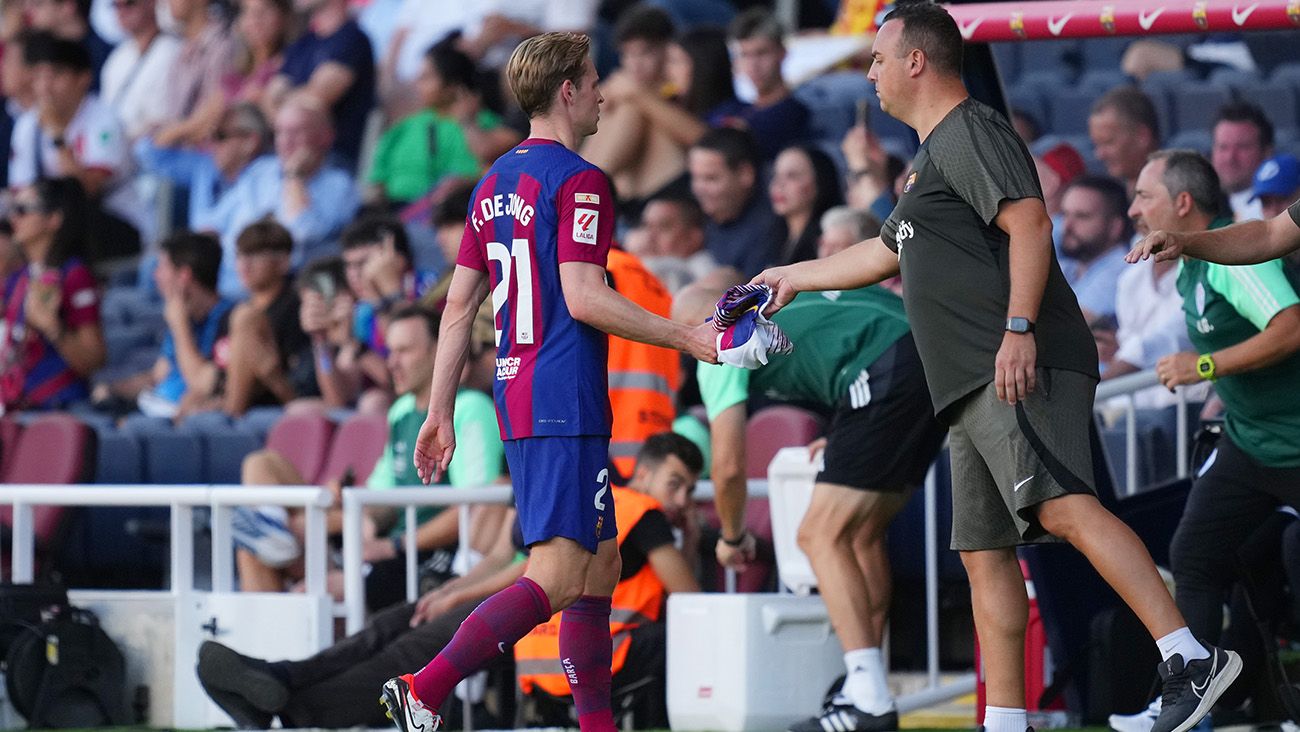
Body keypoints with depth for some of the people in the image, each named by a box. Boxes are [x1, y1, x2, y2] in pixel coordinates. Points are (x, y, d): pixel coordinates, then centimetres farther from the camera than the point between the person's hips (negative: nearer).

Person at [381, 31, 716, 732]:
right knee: (556, 576, -14)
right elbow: (584, 298, -19)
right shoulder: (578, 182, -9)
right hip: (564, 402, -10)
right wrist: (689, 338, -15)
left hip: (516, 394, 10)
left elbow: (458, 306, 17)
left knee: (599, 563, 15)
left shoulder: (495, 182, 17)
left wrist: (440, 413, 19)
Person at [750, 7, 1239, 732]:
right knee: (986, 553, 7)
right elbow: (886, 253, 45)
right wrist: (794, 277, 53)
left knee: (1063, 507, -27)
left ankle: (1192, 660, -38)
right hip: (977, 390, 11)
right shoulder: (937, 154, 30)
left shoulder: (970, 132, -2)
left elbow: (1030, 221, -17)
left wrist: (1019, 328, -26)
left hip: (1022, 371, -11)